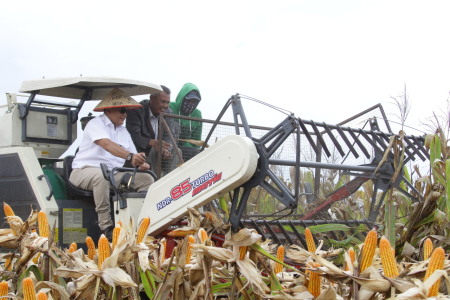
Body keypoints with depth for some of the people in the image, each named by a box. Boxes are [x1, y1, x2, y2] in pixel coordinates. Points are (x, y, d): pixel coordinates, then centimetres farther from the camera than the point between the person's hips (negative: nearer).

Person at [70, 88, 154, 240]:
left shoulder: (124, 132, 19)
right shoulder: (96, 124, -5)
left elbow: (134, 157, 12)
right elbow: (107, 144, -26)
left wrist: (142, 164, -14)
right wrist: (129, 156, -41)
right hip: (85, 170, -7)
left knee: (147, 179, -8)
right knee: (101, 176, -41)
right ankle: (106, 226, -35)